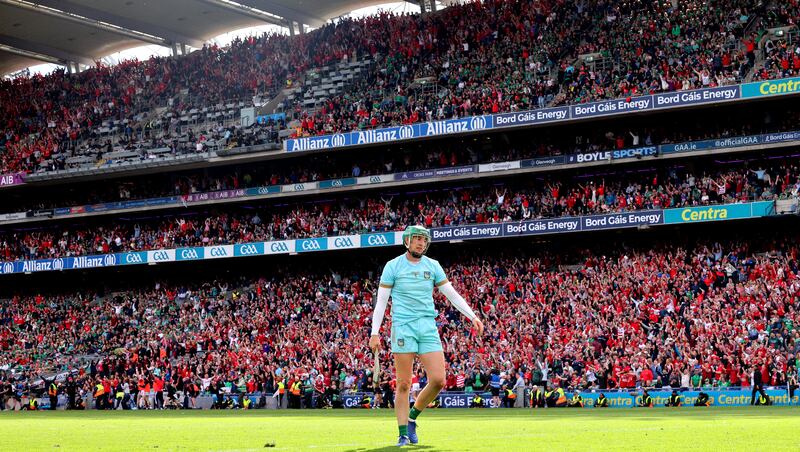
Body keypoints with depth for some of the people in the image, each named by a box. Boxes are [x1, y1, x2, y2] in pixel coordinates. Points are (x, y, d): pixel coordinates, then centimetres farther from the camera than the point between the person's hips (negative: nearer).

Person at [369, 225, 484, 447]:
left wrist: (473, 316, 5)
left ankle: (412, 417, 15)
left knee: (438, 380, -7)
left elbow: (451, 294, 14)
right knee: (404, 384, -3)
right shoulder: (393, 266, 2)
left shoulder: (432, 266, 11)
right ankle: (403, 433, 6)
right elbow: (381, 301, 2)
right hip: (403, 326, -3)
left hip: (428, 327, 3)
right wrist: (374, 333, -4)